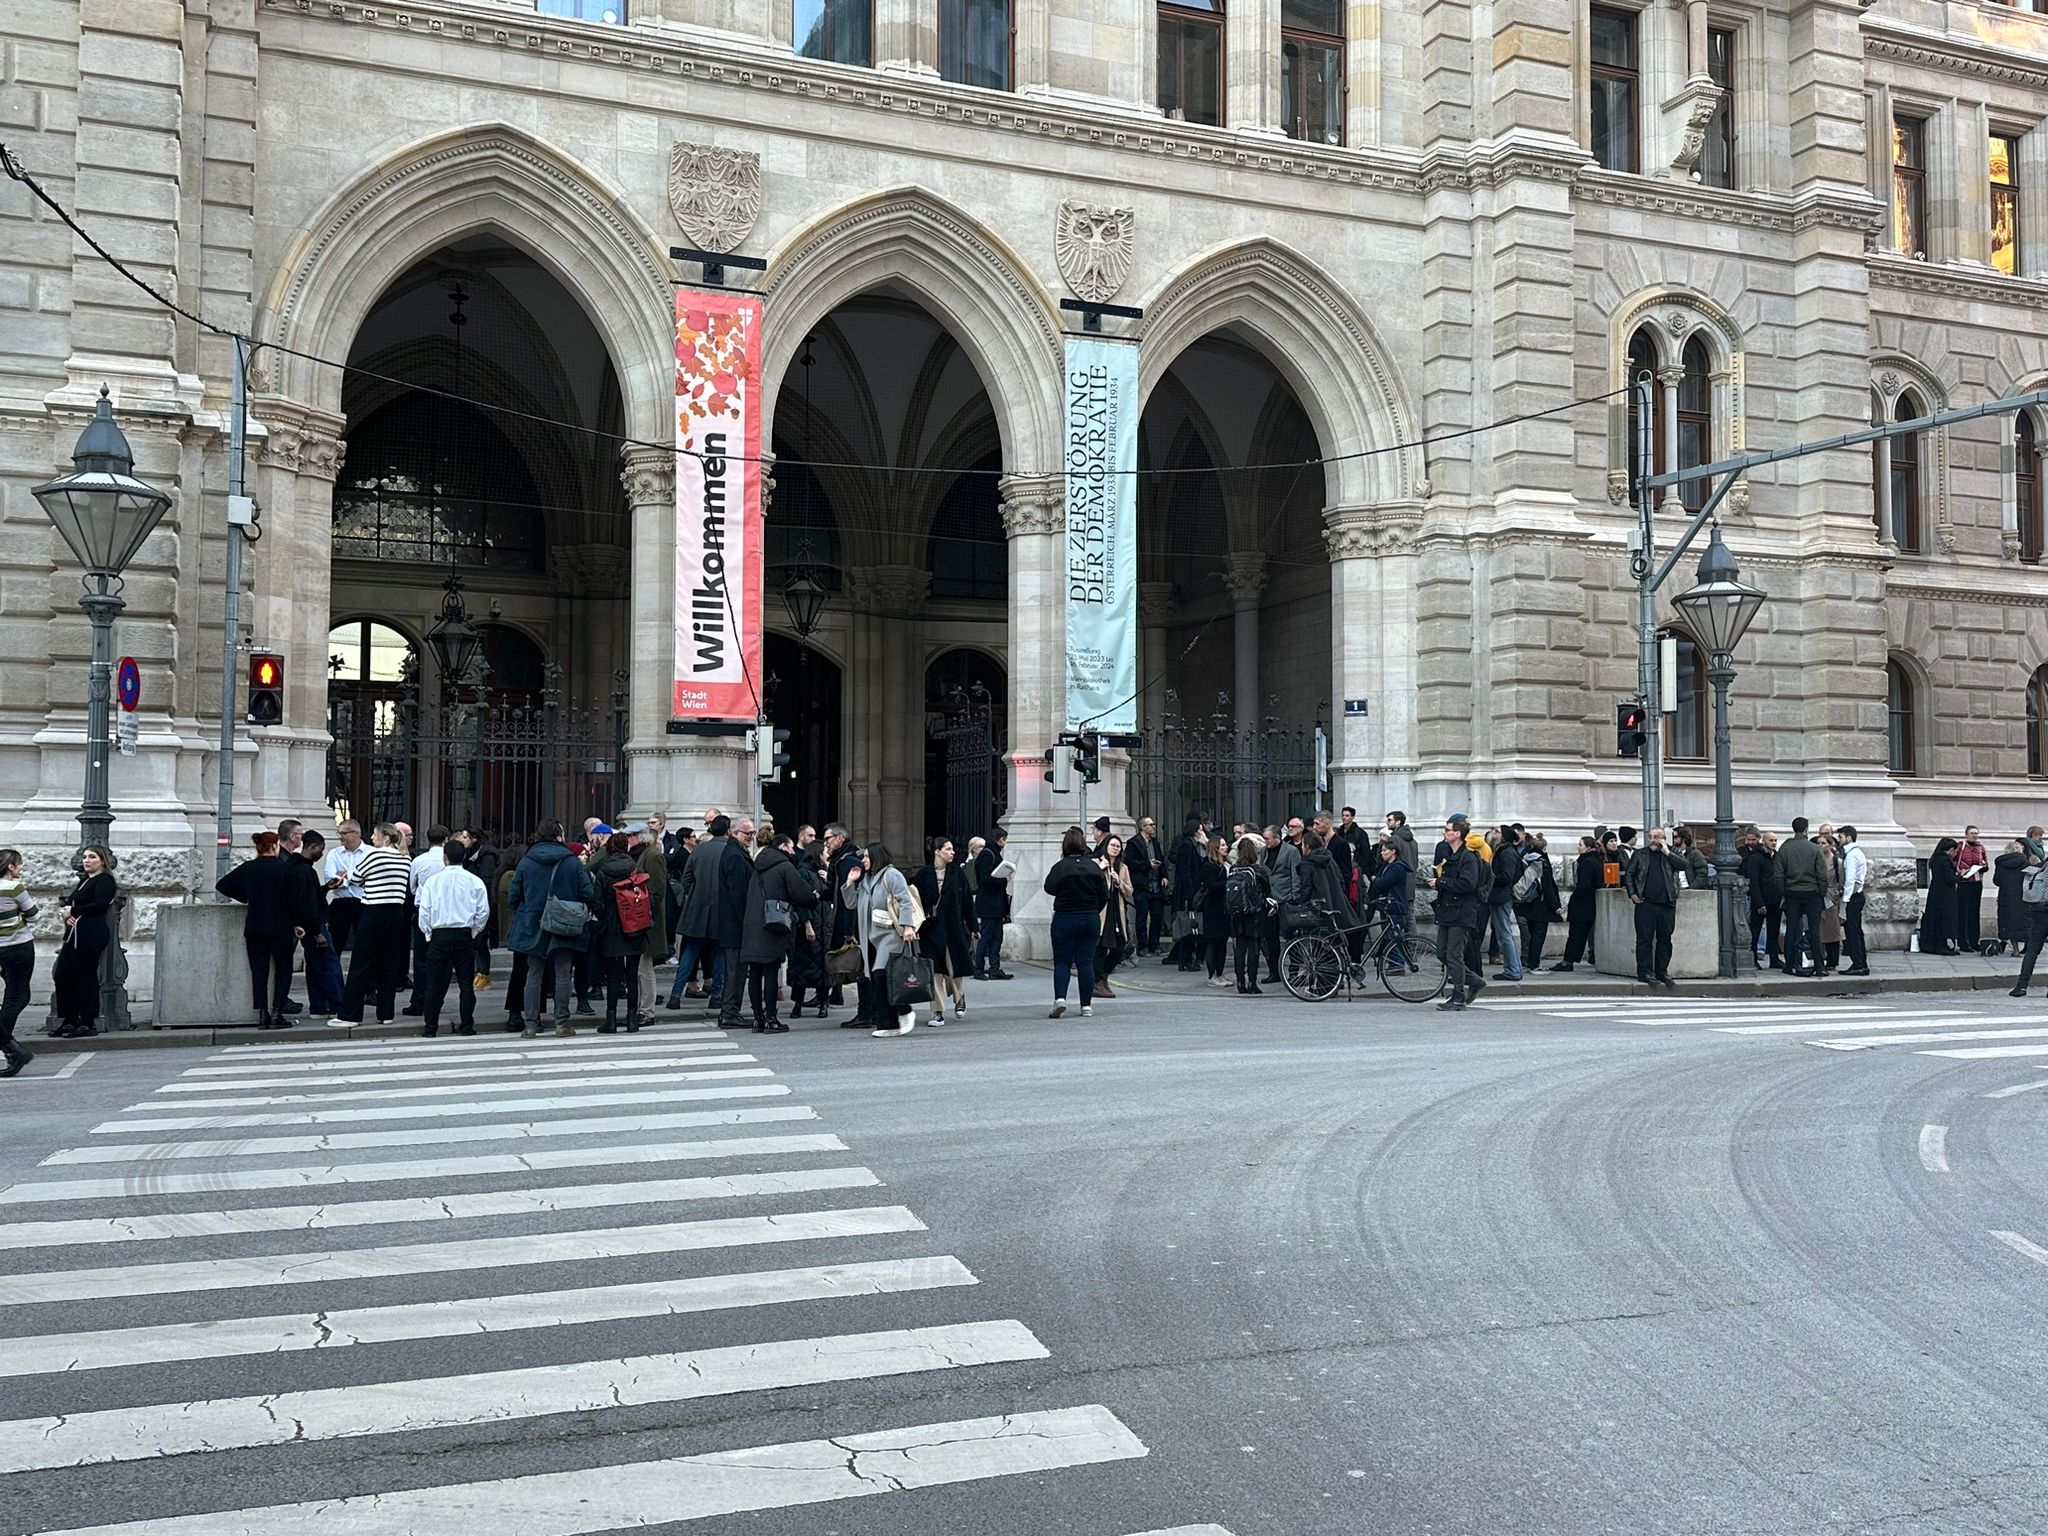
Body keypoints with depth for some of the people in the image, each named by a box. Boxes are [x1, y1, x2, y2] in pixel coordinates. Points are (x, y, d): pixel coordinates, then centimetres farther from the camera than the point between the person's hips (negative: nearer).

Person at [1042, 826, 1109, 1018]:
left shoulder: (1060, 867, -10)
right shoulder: (1094, 867, 0)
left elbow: (1050, 888, -13)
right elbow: (1105, 896, 4)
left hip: (1065, 919, -3)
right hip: (1091, 919, 3)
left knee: (1062, 961, 5)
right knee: (1086, 962, 6)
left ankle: (1060, 998, -14)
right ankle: (1087, 1006, 7)